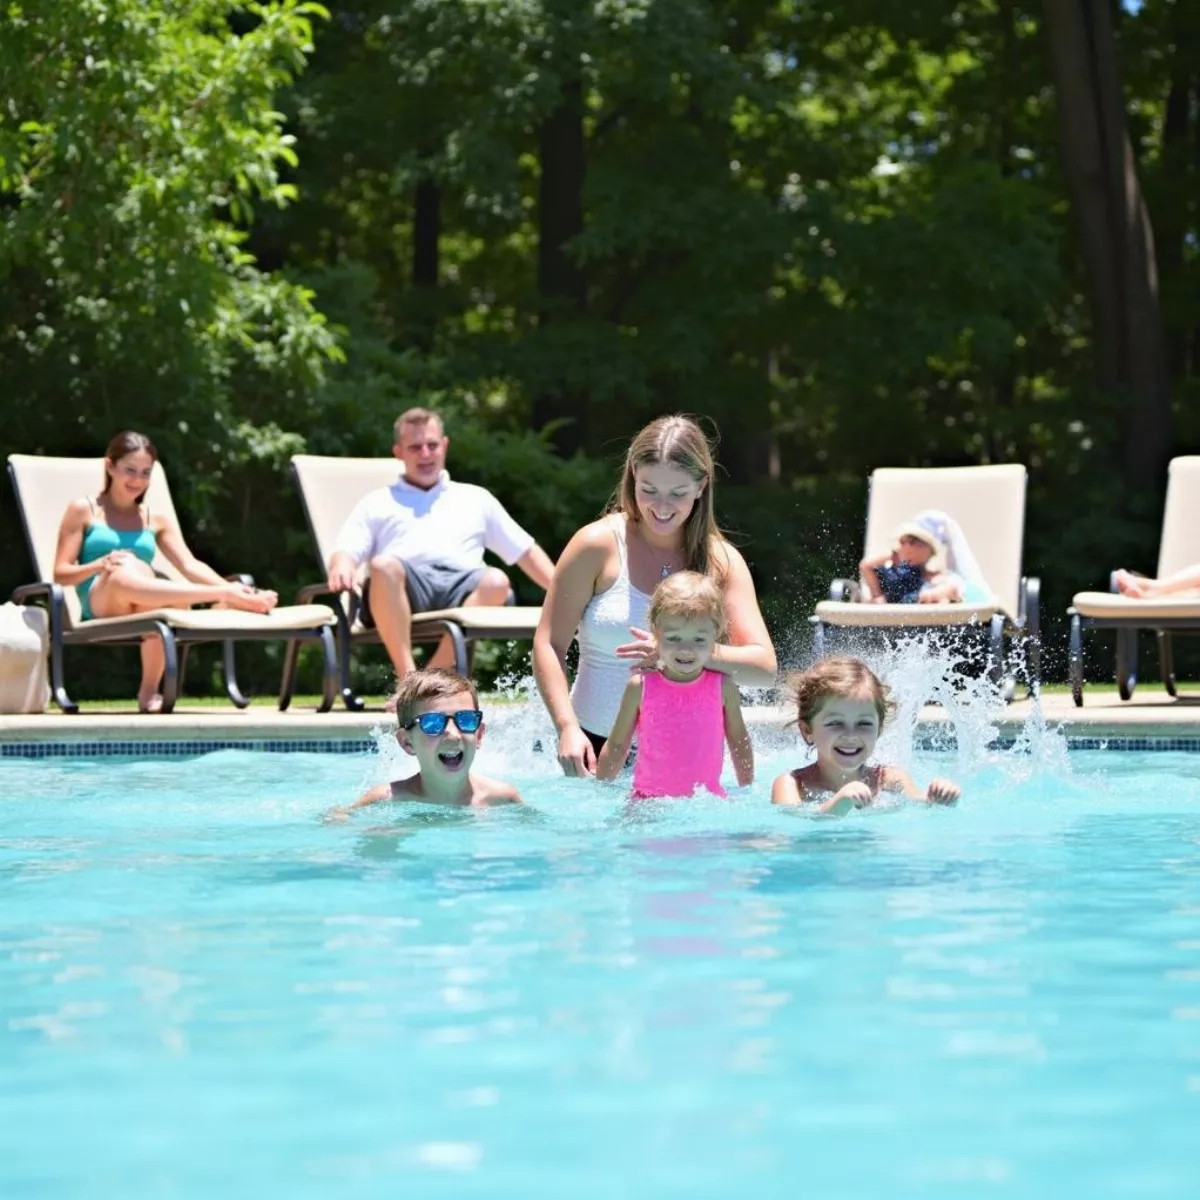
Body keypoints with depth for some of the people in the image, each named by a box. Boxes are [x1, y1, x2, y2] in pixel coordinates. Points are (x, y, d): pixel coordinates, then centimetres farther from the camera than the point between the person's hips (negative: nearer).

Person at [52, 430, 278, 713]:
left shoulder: (156, 520, 22)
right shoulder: (83, 510, 13)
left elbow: (191, 566, 8)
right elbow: (61, 574, 6)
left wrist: (229, 587, -12)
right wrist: (100, 565, -15)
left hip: (142, 612, 3)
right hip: (100, 608, -2)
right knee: (124, 575, -39)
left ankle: (150, 690, -28)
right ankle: (227, 598, -48)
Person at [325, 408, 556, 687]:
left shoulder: (476, 499, 32)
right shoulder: (378, 503, 28)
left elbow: (526, 552, 29)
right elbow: (347, 551, 14)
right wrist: (342, 569, -12)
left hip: (461, 584, 1)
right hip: (405, 585, -1)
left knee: (497, 582, -34)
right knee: (383, 566, -37)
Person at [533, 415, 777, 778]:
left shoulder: (722, 562, 4)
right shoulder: (598, 546, -2)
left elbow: (764, 668, -5)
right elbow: (548, 645, -1)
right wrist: (568, 728, -15)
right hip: (597, 745, -2)